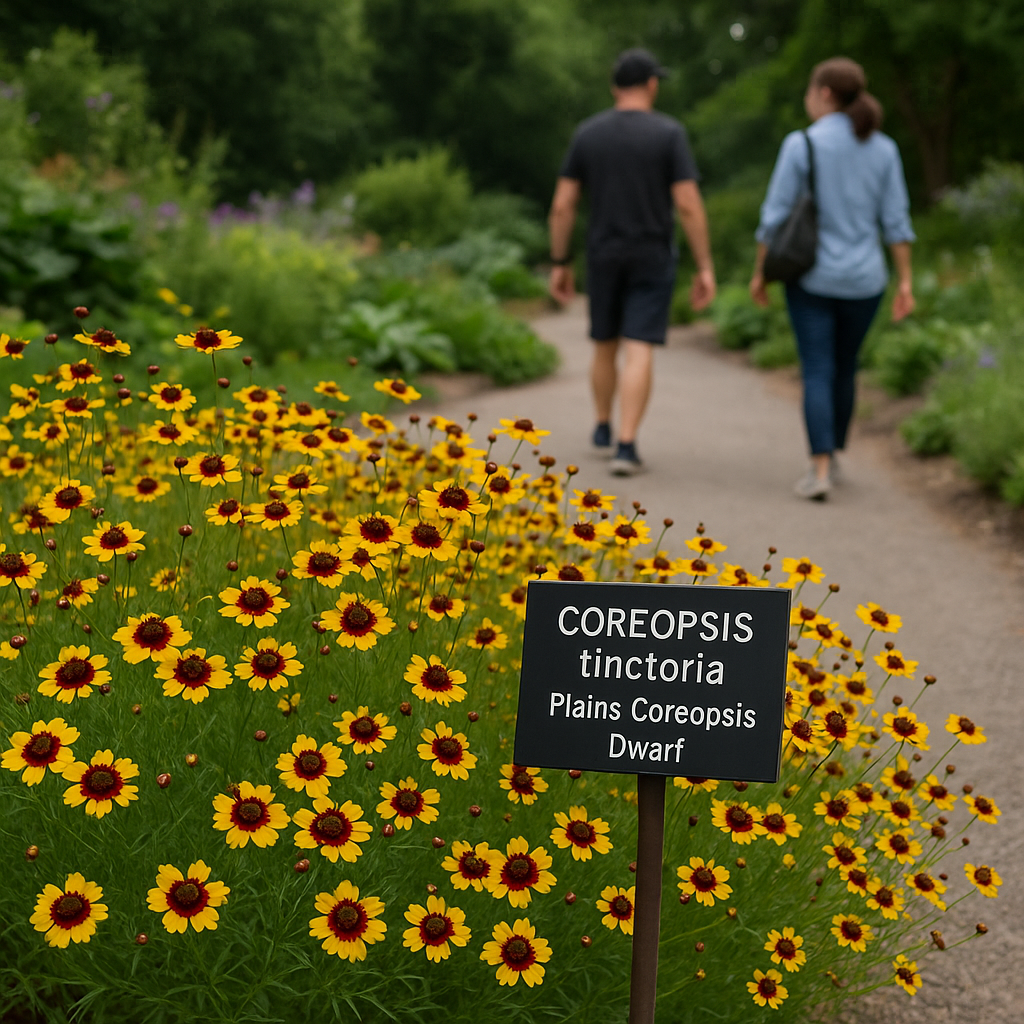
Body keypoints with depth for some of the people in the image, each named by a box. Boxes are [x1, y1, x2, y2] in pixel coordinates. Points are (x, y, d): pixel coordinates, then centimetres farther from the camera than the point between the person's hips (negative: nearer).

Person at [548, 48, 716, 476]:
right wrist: (705, 268, -9)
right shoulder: (670, 133, -8)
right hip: (653, 260, -3)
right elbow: (689, 205, -13)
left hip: (603, 257, 3)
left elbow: (562, 205, -1)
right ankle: (626, 447, -13)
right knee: (639, 353, -5)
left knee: (606, 345, 20)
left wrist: (560, 264, 7)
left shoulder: (587, 133, 1)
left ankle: (603, 428, 32)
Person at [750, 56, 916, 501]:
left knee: (817, 374, -2)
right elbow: (896, 221, -1)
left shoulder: (800, 144, -10)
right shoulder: (883, 149, 1)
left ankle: (820, 470, -14)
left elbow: (775, 216, -9)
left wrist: (760, 272, 1)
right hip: (863, 281, 3)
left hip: (811, 277, -3)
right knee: (845, 368, 20)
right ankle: (831, 455, 31)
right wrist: (906, 282, 1)